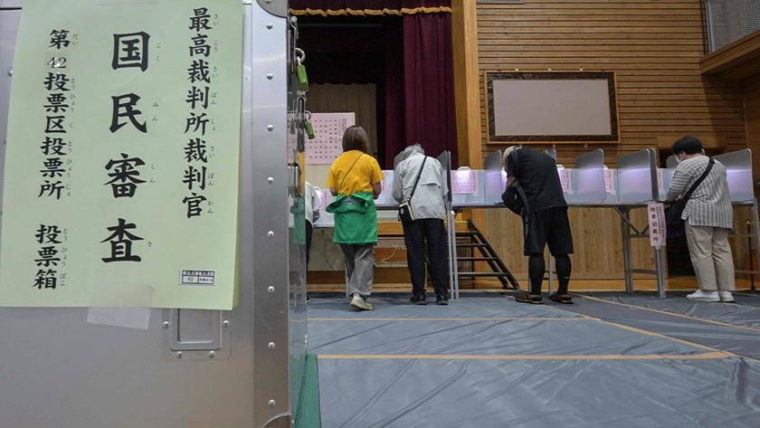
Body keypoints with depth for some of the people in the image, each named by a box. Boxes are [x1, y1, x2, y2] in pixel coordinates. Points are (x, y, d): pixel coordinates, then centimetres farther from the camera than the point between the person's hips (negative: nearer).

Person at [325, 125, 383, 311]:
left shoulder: (337, 162, 6)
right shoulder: (369, 161, -1)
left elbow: (333, 190, 5)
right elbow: (377, 190, -1)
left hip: (343, 211, 3)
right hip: (363, 210, -3)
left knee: (349, 255, 14)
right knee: (364, 255, -1)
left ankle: (352, 292, 20)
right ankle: (360, 294, -11)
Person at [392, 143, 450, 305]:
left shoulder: (402, 164, 13)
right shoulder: (435, 162, 19)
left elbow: (396, 194, 8)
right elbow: (443, 191, 16)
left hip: (413, 211, -1)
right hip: (435, 210, 2)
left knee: (416, 253, 3)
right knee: (437, 253, 3)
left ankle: (419, 293, 4)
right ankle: (442, 293, 3)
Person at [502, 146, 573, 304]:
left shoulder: (514, 155, 13)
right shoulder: (546, 157, 31)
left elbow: (510, 185, 8)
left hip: (536, 206, -6)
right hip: (558, 204, 6)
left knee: (535, 251, -4)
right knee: (561, 251, 6)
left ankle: (535, 294, -2)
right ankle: (563, 292, 11)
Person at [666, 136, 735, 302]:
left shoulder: (686, 165, -3)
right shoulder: (718, 164, 23)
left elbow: (674, 190, -7)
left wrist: (670, 200, 14)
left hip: (700, 212, -8)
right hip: (723, 212, 8)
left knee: (701, 252, -5)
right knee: (722, 251, 5)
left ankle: (709, 290, -6)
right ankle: (726, 291, 4)